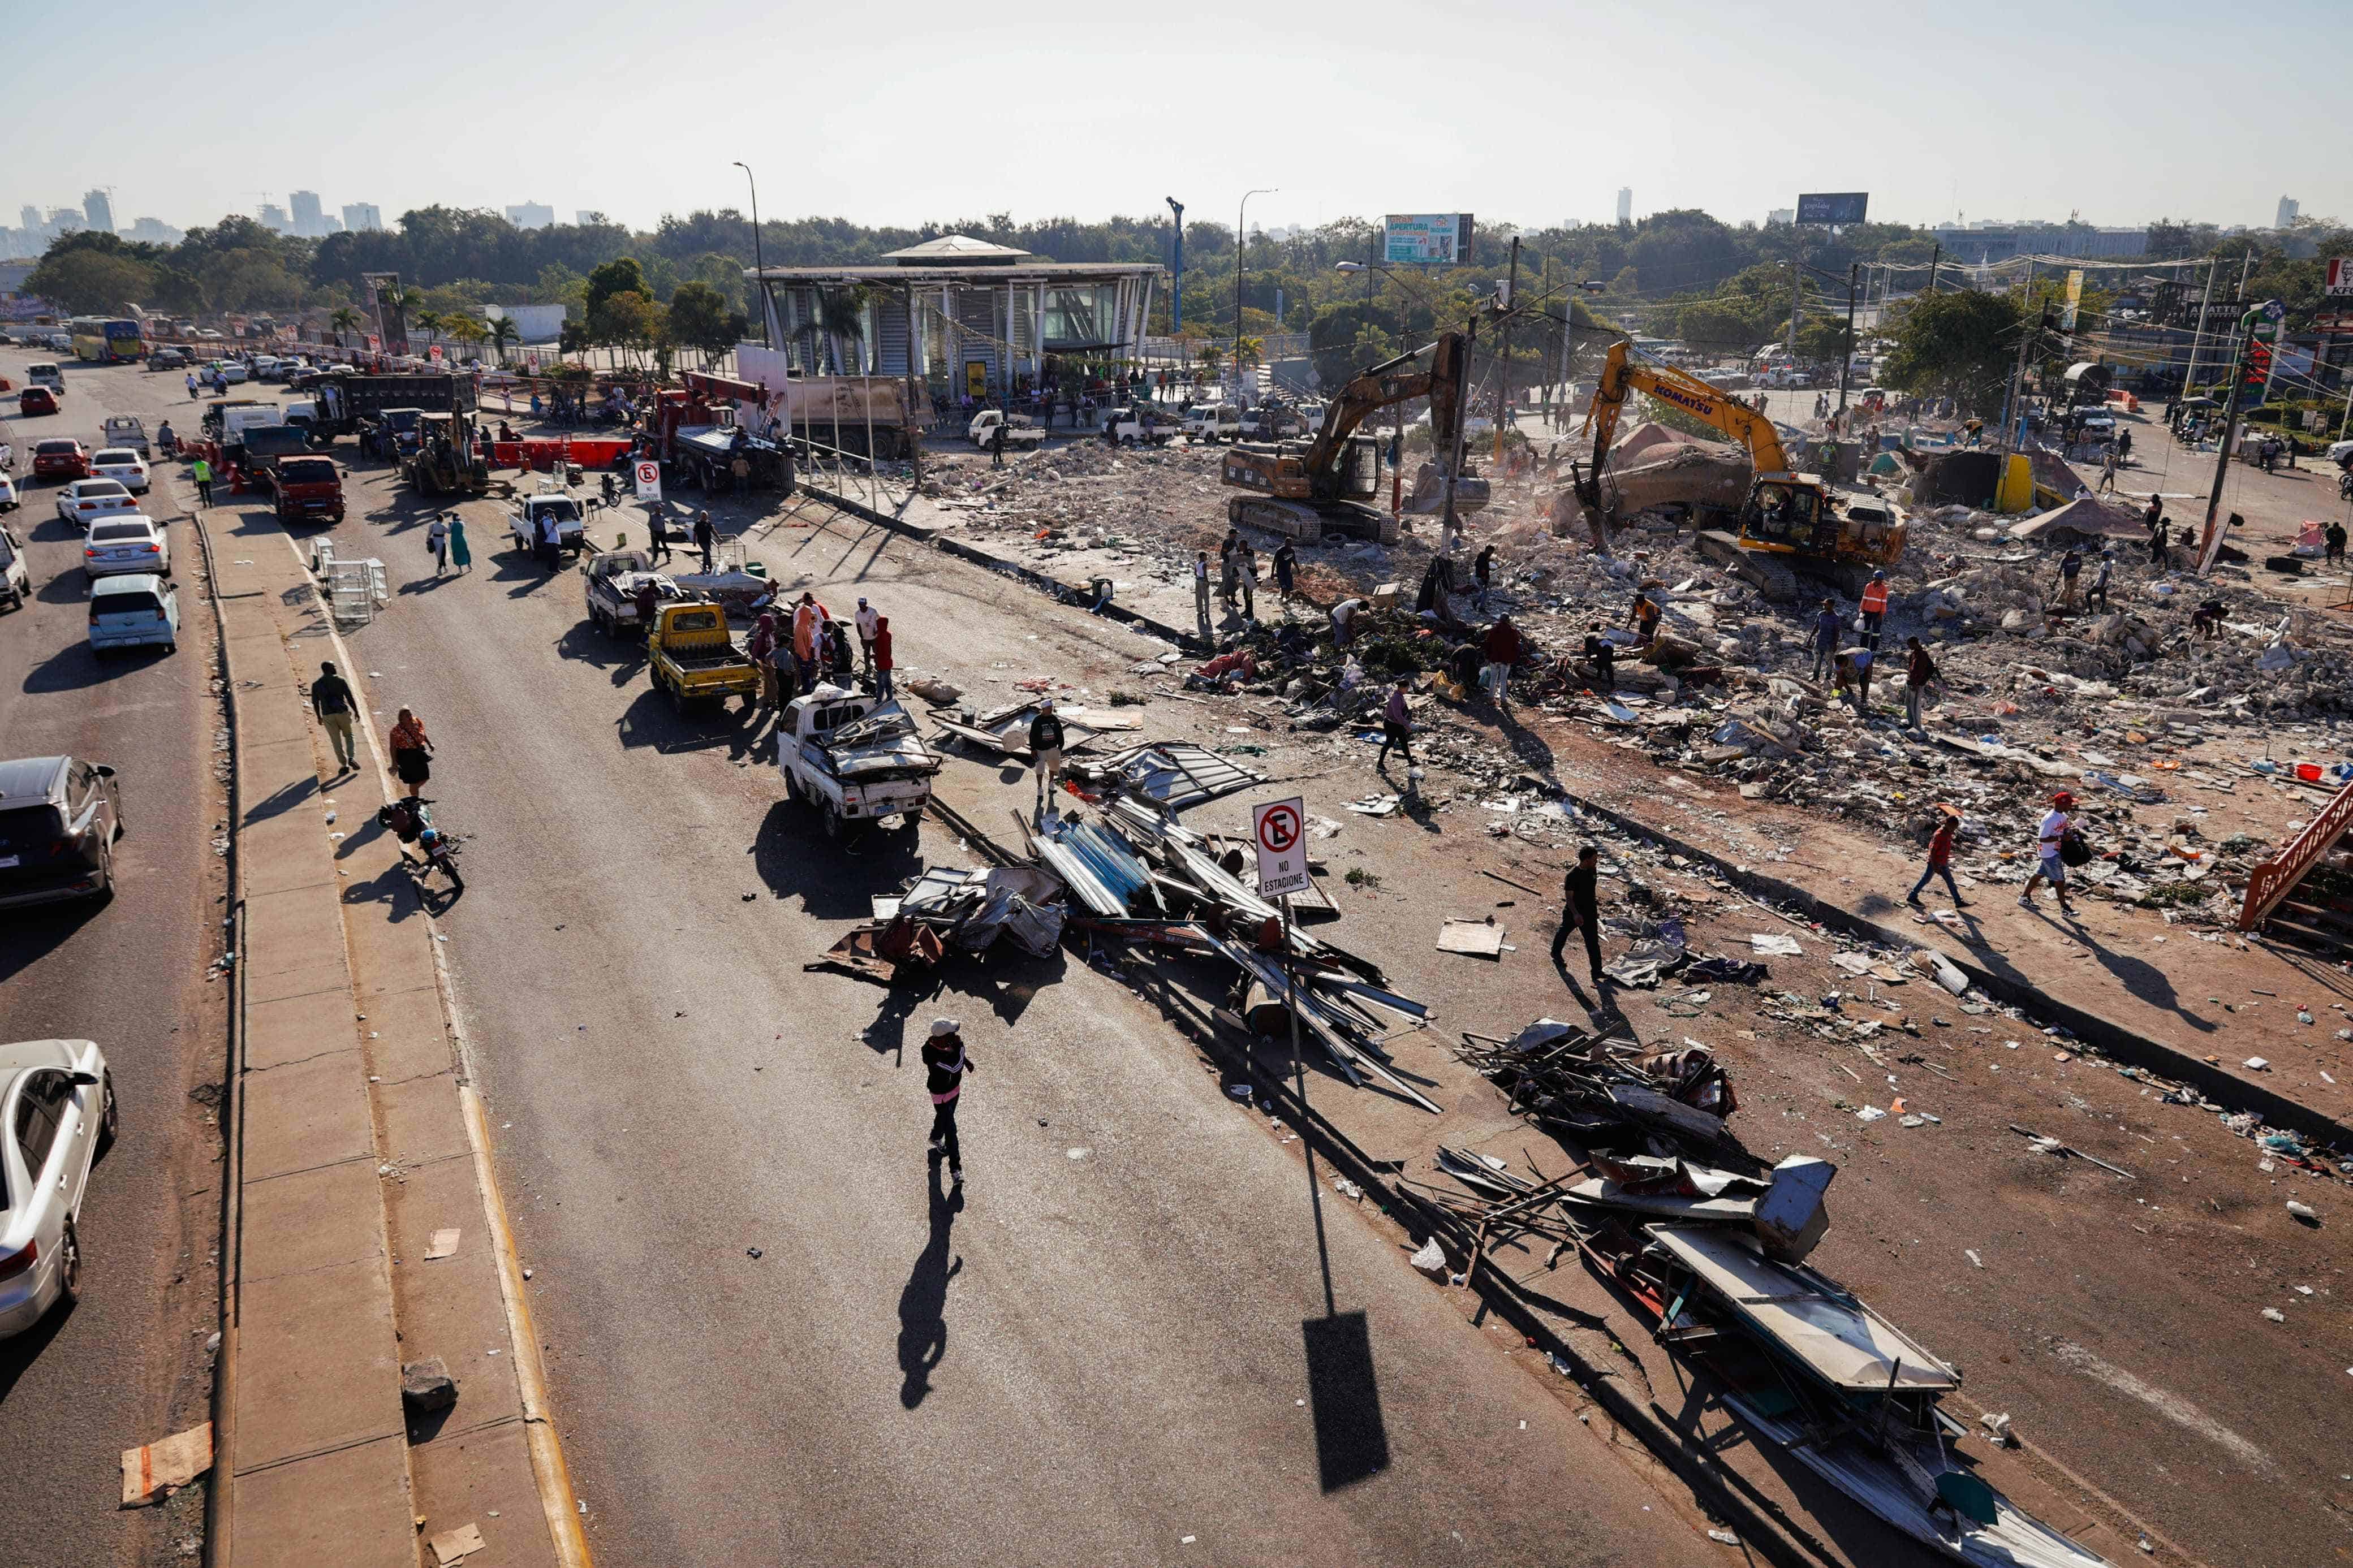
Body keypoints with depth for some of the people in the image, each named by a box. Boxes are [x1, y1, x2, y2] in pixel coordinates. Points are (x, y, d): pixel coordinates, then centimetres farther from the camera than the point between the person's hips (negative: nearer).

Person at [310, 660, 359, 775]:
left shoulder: (316, 685, 3)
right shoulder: (341, 681, -5)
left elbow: (315, 703, 6)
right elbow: (350, 698, -7)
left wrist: (319, 717, 18)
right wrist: (356, 711, 3)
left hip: (328, 716, 1)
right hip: (342, 713, -1)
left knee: (337, 741, 9)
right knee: (348, 735, 18)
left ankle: (344, 765, 10)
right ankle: (352, 758, -2)